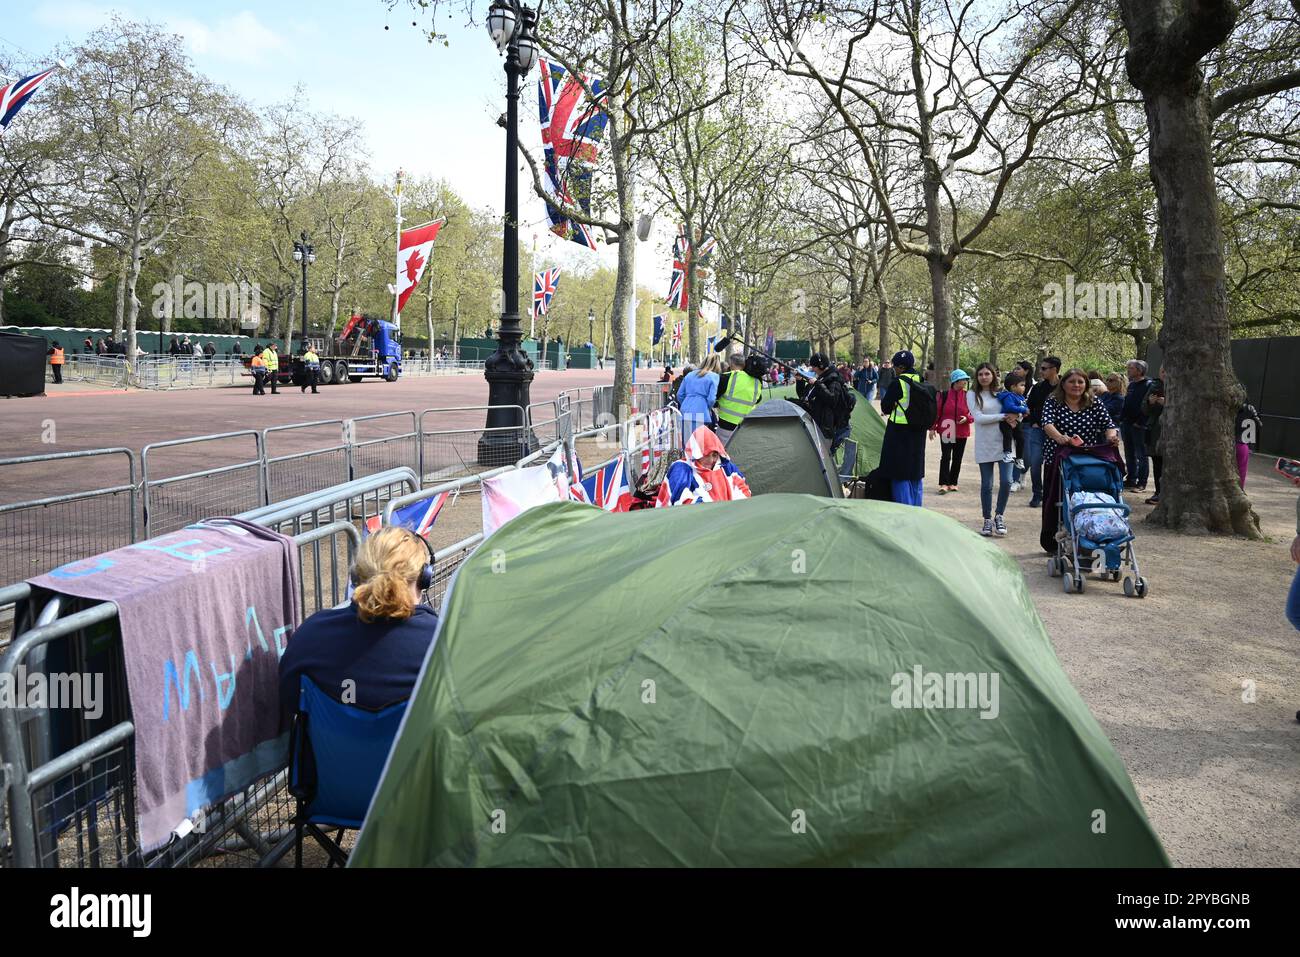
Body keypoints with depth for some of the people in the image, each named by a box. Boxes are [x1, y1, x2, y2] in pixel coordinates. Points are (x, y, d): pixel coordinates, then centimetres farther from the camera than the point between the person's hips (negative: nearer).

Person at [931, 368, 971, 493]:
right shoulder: (944, 394, -4)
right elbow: (937, 411, 0)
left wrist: (967, 418, -14)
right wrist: (932, 428, -2)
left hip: (961, 432, 3)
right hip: (946, 431, -2)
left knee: (957, 458, 8)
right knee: (945, 457, -6)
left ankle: (952, 483, 16)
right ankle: (943, 484, -7)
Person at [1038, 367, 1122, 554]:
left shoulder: (1095, 404, 7)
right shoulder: (1053, 402, -1)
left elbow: (1108, 424, -3)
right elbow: (1047, 423, -18)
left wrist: (1112, 436, -27)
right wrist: (1060, 437, -39)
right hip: (1057, 460, -1)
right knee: (1054, 502, 5)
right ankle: (1051, 543, 19)